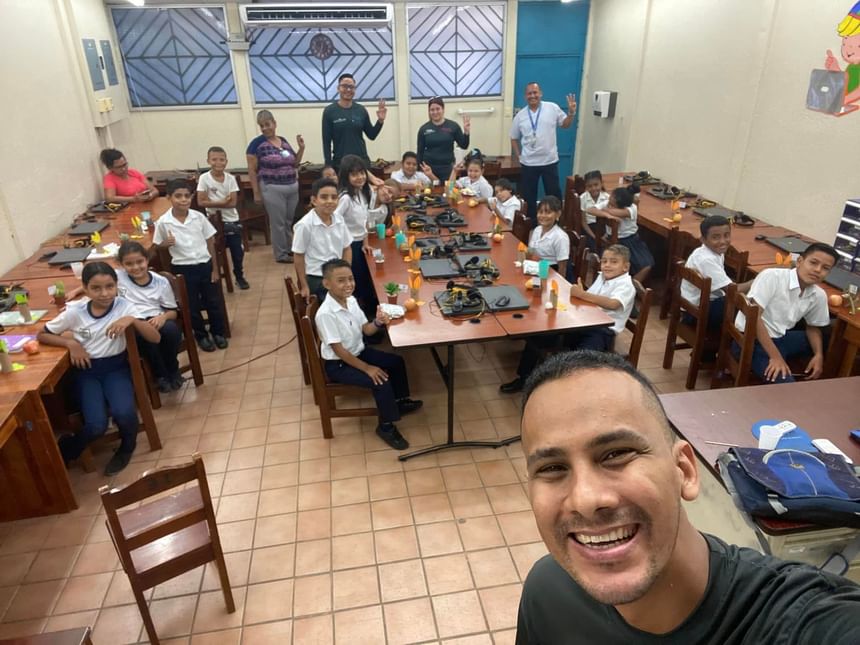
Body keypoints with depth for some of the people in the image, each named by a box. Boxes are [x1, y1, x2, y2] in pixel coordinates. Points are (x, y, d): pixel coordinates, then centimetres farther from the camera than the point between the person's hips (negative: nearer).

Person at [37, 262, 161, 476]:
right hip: (87, 370, 0)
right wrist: (70, 343, -12)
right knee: (96, 425, -21)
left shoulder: (124, 306, -10)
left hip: (116, 367, 0)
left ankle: (127, 446, 8)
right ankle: (69, 449, 16)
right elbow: (42, 335, 5)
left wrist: (132, 320, -32)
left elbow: (155, 338, -17)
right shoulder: (75, 311, -8)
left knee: (123, 412, -28)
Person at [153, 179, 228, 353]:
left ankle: (218, 332, 35)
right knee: (192, 305, 12)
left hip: (205, 265, 2)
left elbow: (210, 242, 2)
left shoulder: (199, 217, -6)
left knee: (213, 301, 14)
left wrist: (215, 268, 2)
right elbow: (157, 247, 1)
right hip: (183, 269, -2)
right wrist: (166, 243, -22)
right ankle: (201, 335, 33)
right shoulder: (163, 222, -11)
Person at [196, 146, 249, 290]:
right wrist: (223, 201, -16)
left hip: (232, 221, 2)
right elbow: (201, 202, -14)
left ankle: (240, 277, 30)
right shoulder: (204, 178, -9)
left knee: (238, 251, 10)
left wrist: (214, 203, -16)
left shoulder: (230, 178, -4)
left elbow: (233, 203, -10)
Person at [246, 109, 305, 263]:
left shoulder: (284, 141, 10)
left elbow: (294, 164, 17)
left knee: (290, 221, 13)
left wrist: (301, 148, 3)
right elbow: (252, 170, -7)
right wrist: (256, 193, -11)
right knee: (278, 223, 2)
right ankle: (281, 254, 13)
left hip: (293, 187, 5)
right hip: (272, 189, -5)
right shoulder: (257, 143, -6)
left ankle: (290, 249, 29)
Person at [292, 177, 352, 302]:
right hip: (316, 279, -5)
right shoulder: (305, 225, -19)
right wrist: (304, 286, -6)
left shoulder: (339, 219, -5)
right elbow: (299, 256, -10)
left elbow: (347, 249, 7)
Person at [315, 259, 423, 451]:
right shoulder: (325, 314, -30)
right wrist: (367, 368, -24)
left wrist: (378, 323, -19)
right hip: (338, 365, -9)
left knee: (396, 361, 11)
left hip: (359, 352, 9)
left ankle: (400, 401, 33)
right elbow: (339, 350, -27)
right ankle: (386, 426, -2)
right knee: (381, 381, -22)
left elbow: (366, 330, 4)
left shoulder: (351, 301, -5)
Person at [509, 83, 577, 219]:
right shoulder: (520, 115, 2)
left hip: (550, 161, -1)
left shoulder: (552, 108, -2)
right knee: (528, 195, 9)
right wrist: (518, 156, 3)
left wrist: (571, 113, -9)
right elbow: (514, 138, 10)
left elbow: (565, 125, 8)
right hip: (528, 163, 1)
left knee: (554, 193, 8)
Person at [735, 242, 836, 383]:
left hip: (779, 338, 8)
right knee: (785, 384, -26)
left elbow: (813, 327, 19)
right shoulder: (772, 276, -18)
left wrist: (818, 355, -1)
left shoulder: (819, 296, 2)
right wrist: (775, 357, -25)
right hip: (751, 340, -8)